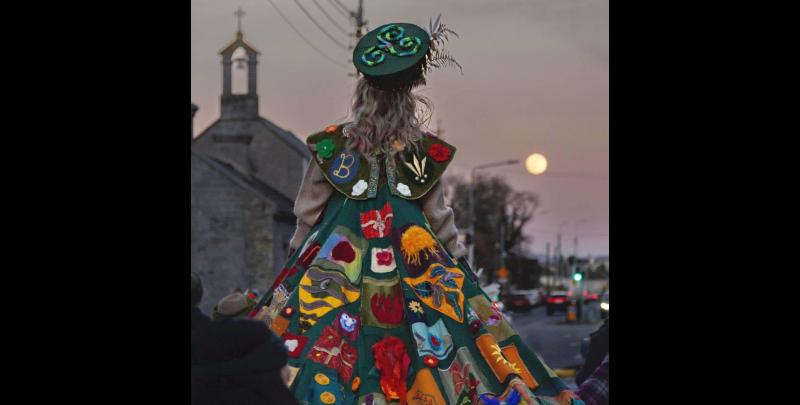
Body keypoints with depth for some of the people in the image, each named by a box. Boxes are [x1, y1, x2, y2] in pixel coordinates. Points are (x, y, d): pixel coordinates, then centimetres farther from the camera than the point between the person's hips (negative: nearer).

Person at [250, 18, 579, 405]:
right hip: (411, 259, 1)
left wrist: (298, 254, 18)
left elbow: (308, 213, 3)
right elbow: (438, 217, 4)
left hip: (338, 256, -1)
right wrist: (458, 263, 18)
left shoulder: (330, 146, -6)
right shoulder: (427, 151, -4)